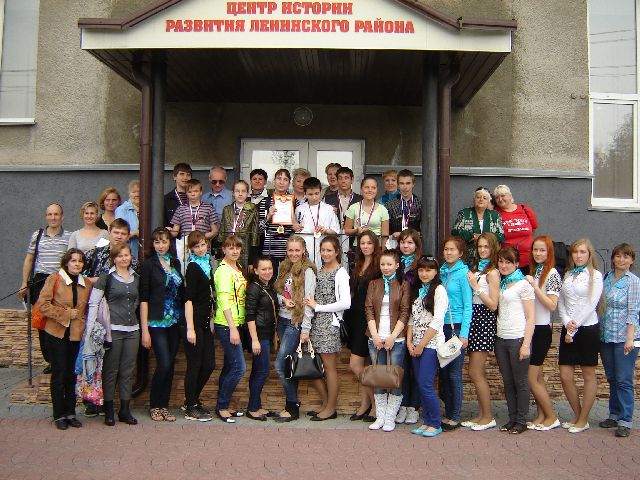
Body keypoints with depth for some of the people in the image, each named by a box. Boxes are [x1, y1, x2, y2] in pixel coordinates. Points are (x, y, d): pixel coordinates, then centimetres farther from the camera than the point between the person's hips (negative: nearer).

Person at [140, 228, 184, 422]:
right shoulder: (148, 264, -3)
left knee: (170, 365, 7)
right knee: (164, 364, -9)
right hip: (156, 323, -5)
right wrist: (145, 330, -11)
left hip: (175, 322, 5)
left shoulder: (175, 263, 11)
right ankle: (154, 406, 9)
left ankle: (164, 405, 18)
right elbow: (143, 298, -7)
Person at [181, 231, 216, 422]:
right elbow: (188, 299, -16)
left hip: (205, 322, 8)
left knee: (209, 364, 10)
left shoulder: (206, 264, 13)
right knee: (194, 365, 0)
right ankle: (191, 408, 12)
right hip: (193, 322, -8)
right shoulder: (193, 267, -11)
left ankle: (192, 400, 26)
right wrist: (190, 328, -19)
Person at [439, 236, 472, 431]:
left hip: (456, 327, -6)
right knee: (443, 372, 10)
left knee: (454, 374, 0)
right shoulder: (442, 272, 10)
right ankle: (447, 413, 22)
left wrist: (464, 334, -14)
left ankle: (455, 417, 10)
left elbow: (468, 305, -9)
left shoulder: (463, 273, -7)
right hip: (441, 326, 6)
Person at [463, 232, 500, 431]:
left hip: (484, 321, -8)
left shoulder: (492, 272, -9)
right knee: (478, 373, 12)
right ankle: (482, 415, 20)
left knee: (475, 372, -5)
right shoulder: (475, 269, 13)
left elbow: (493, 305, -14)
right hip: (473, 319, 8)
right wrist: (470, 282, 1)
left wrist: (475, 287, -15)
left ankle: (488, 417, 6)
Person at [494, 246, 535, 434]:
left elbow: (531, 317, -8)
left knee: (520, 382, 2)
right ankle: (512, 418, 20)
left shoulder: (523, 284, -5)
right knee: (507, 382, 11)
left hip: (518, 339, -6)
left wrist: (526, 344, -13)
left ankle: (521, 421, 12)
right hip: (501, 339, 6)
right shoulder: (499, 283, 14)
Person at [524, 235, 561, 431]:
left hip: (541, 330, -7)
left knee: (530, 378, -5)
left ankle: (551, 417, 8)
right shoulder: (532, 271, 12)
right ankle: (540, 416, 18)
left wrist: (534, 286, -20)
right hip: (530, 327, 7)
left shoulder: (552, 274, -10)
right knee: (537, 376, 11)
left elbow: (552, 305, -16)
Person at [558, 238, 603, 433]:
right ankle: (577, 416, 19)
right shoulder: (567, 275, 12)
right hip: (568, 329, 5)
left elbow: (591, 304, -11)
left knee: (588, 376, 5)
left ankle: (583, 420, 13)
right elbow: (561, 302, 9)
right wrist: (567, 322, -8)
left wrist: (574, 328, -11)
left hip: (587, 328, -5)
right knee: (565, 376, 2)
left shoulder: (595, 275, -4)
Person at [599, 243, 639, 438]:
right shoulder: (605, 279, 10)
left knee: (624, 380, -4)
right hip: (605, 336, 5)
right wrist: (597, 332, 10)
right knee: (612, 378, 12)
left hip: (624, 337, -5)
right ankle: (615, 415, 23)